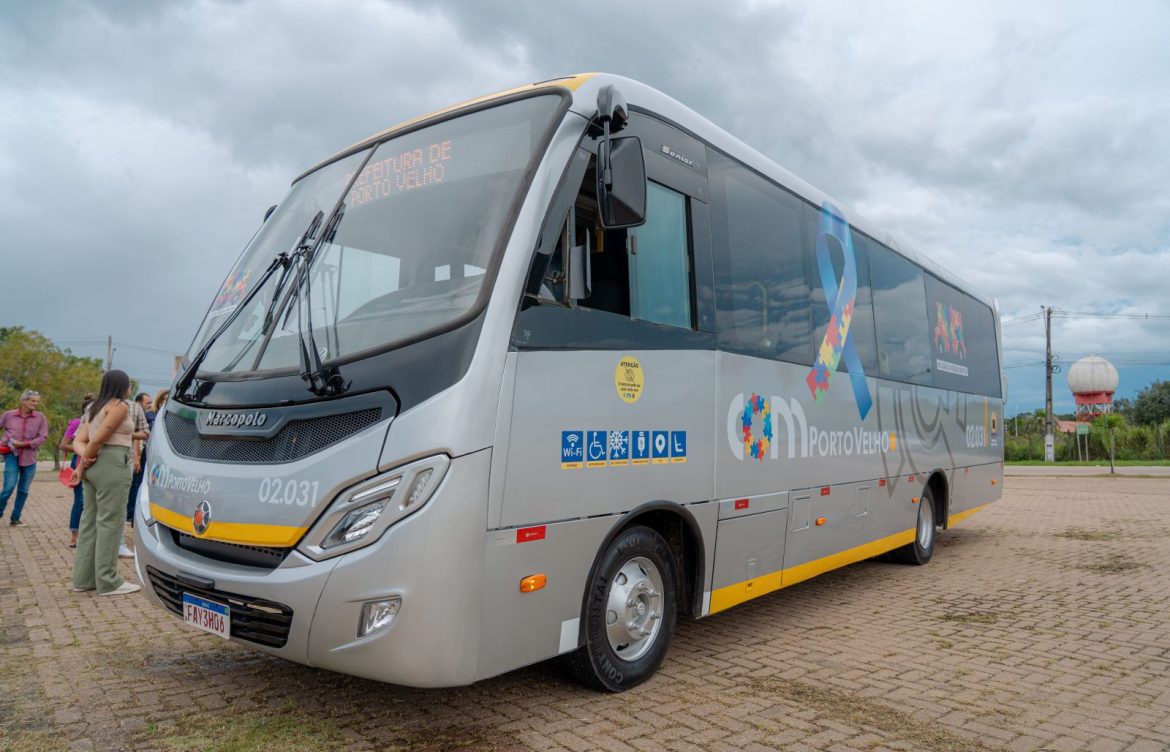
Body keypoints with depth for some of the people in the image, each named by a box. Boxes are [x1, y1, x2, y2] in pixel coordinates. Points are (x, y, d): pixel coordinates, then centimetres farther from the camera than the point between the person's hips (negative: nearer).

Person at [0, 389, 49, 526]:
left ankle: (15, 518, 20)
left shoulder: (40, 417, -1)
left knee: (23, 490, 8)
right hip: (12, 455, -1)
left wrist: (24, 444, -14)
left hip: (29, 458, 1)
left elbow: (42, 437, -6)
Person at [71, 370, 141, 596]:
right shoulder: (119, 406, -7)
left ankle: (83, 579, 15)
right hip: (112, 465, -9)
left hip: (94, 466, 9)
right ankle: (108, 581, -2)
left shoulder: (95, 408, 21)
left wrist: (84, 458, -6)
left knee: (90, 520, 11)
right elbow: (98, 439, -14)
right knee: (110, 522, -6)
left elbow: (78, 441, 12)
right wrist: (84, 464, -2)